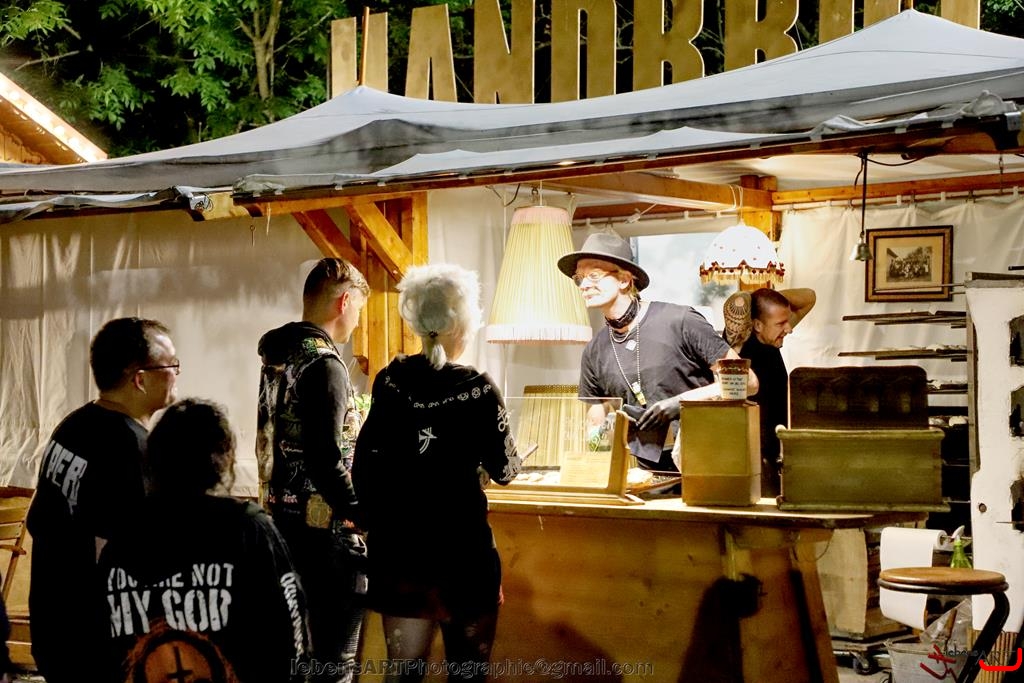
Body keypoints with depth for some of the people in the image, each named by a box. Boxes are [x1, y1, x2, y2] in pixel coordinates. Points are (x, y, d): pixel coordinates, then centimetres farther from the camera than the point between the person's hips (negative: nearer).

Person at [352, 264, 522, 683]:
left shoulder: (389, 381, 1)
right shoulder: (477, 389, -11)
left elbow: (366, 460, 3)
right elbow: (505, 471, -2)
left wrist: (376, 522, 12)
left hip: (397, 546, 4)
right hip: (461, 547, -4)